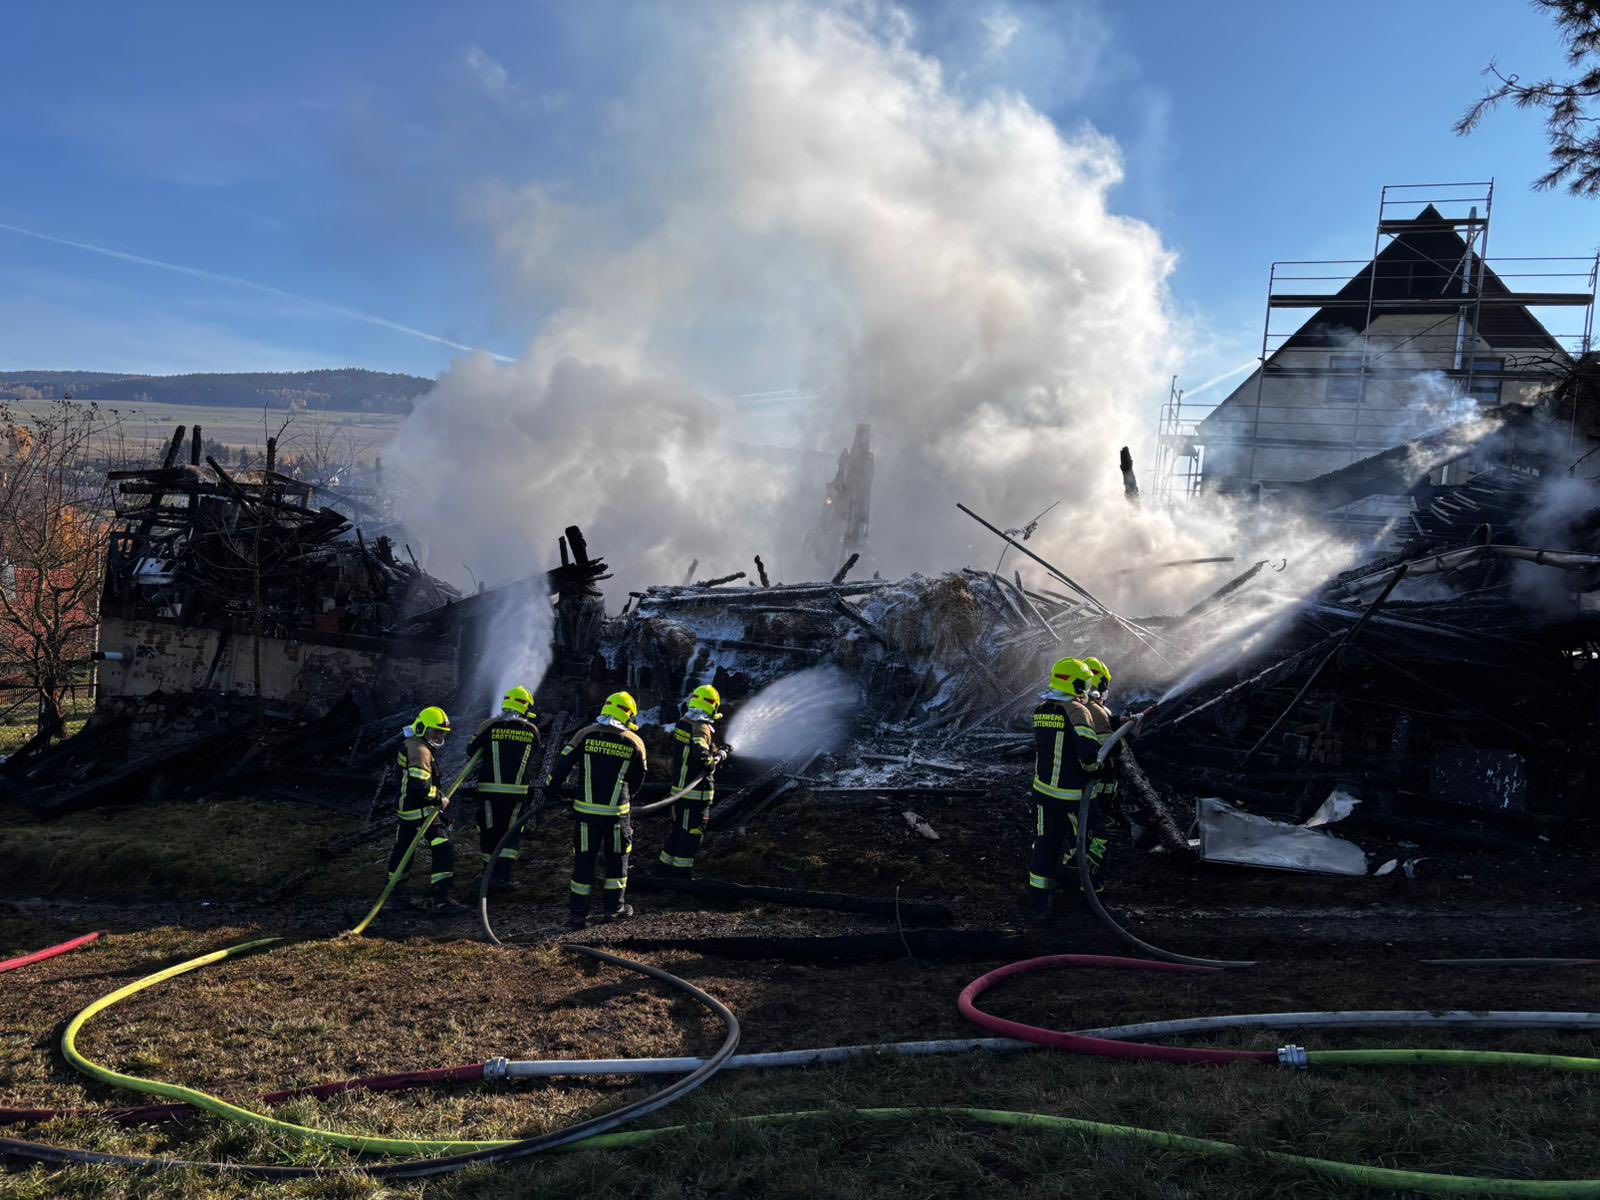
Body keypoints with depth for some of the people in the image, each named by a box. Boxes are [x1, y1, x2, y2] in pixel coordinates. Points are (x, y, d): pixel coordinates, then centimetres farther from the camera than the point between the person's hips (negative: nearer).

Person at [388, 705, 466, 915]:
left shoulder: (408, 746, 14)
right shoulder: (420, 751, -18)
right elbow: (420, 784, -30)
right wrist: (440, 798, -16)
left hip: (407, 809, 11)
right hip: (423, 811, -11)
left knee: (403, 847, 27)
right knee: (443, 851, -17)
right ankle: (440, 900, -23)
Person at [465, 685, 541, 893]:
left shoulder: (490, 726, -4)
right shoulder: (532, 731, 1)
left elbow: (471, 751, 4)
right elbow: (534, 764, 11)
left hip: (489, 790, 0)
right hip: (517, 792, 0)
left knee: (489, 832, 12)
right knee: (512, 833, 9)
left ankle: (489, 874, 18)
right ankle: (501, 876, -1)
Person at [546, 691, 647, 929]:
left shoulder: (586, 735, -3)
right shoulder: (634, 742, -1)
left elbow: (562, 764, -3)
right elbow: (637, 779, 12)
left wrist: (550, 789, 12)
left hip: (585, 809, 1)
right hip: (616, 811, -1)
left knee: (584, 859, 8)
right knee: (617, 857, 17)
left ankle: (578, 912, 9)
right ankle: (615, 906, 22)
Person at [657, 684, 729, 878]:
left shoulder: (682, 723, 9)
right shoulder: (702, 728, -19)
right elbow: (699, 751, -37)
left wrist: (719, 752, 27)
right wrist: (713, 761, -18)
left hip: (678, 787, 9)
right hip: (696, 791, -8)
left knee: (678, 830, 20)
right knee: (691, 833, 1)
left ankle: (667, 868, 28)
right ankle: (682, 873, 6)